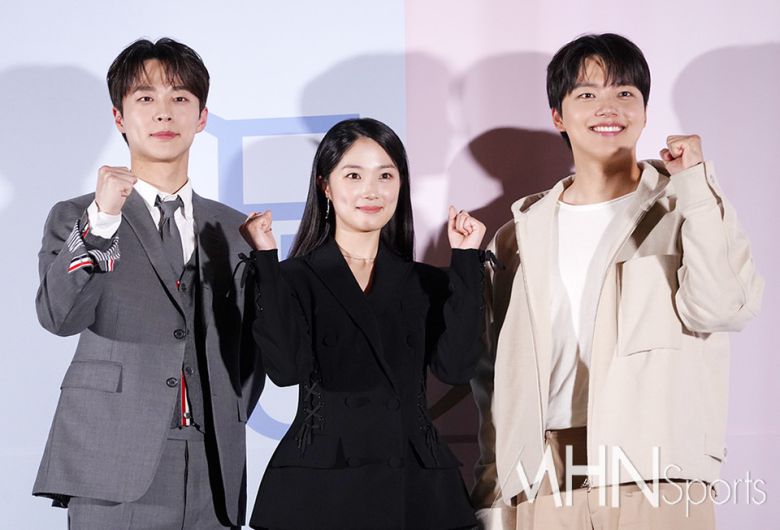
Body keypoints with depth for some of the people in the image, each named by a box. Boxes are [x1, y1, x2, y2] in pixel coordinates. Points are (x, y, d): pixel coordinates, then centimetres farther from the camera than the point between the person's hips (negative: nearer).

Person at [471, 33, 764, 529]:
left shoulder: (686, 208, 6)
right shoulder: (524, 233, 14)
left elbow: (723, 308, -12)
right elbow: (498, 376, 15)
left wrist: (695, 184, -11)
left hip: (657, 478, -2)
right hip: (545, 482, 3)